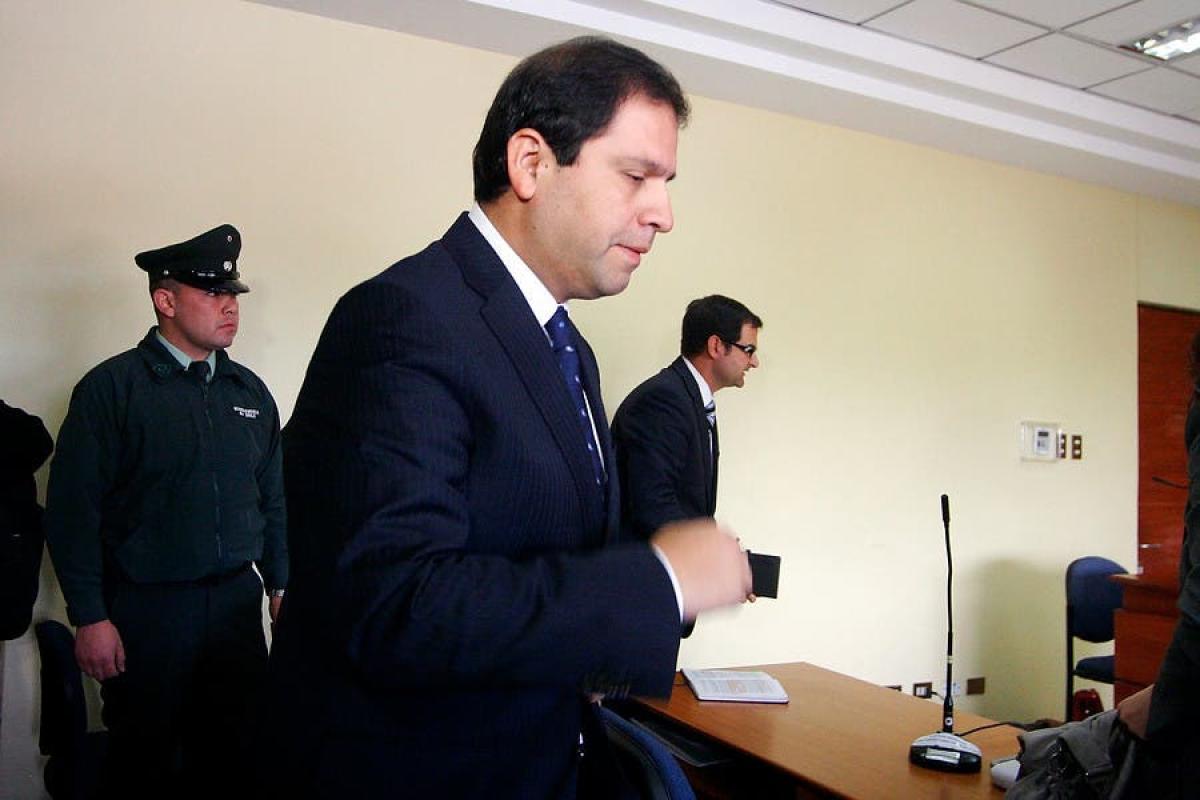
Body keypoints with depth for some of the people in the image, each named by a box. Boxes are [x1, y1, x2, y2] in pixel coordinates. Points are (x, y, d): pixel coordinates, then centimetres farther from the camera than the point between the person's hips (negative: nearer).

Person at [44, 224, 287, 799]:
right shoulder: (111, 387, -6)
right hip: (145, 608, -4)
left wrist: (281, 584, 10)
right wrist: (88, 617, -11)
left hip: (237, 602, 4)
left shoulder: (249, 391, 9)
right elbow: (72, 509, -9)